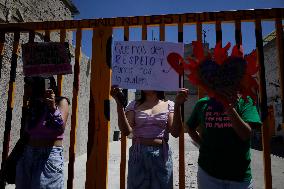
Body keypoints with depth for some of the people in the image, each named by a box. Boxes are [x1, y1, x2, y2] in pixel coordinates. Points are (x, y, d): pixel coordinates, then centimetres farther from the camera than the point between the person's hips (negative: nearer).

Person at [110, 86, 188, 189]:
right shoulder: (134, 105, 3)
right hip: (138, 154, 0)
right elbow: (126, 131, -9)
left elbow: (175, 133, -7)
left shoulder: (168, 105, 2)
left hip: (161, 155, 0)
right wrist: (119, 104, -18)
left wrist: (177, 105, -17)